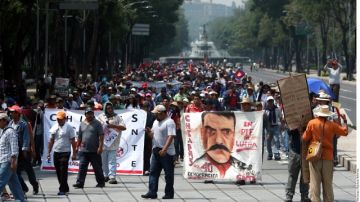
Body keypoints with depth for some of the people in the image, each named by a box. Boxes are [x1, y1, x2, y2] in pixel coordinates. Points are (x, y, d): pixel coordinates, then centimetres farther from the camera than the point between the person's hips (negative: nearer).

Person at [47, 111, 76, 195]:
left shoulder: (69, 128, -4)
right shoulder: (54, 128, 11)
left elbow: (73, 141, -5)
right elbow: (51, 141, 15)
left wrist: (74, 153, -8)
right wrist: (49, 152, 11)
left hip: (65, 152, -6)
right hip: (56, 152, 6)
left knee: (63, 171, -8)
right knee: (58, 172, 9)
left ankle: (62, 189, -6)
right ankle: (65, 188, 22)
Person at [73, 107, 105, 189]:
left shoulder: (97, 123, -2)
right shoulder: (82, 124, 12)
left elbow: (101, 136, -7)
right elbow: (79, 137, 19)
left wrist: (100, 147, -15)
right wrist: (77, 146, 17)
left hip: (95, 151, -3)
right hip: (84, 150, 4)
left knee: (97, 167, 6)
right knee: (82, 167, -4)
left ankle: (101, 182, 18)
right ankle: (80, 183, -5)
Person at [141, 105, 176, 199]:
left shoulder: (169, 122, -13)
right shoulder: (156, 122, 15)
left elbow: (171, 137, -21)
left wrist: (164, 149, -30)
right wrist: (149, 132, 0)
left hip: (166, 152, -8)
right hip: (156, 151, 8)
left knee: (168, 174, 2)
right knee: (153, 172, 4)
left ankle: (169, 193, 9)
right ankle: (152, 192, 4)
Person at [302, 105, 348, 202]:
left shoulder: (312, 123, -7)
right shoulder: (332, 125, -4)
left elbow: (305, 138, -5)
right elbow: (344, 131, 6)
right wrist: (345, 121, 21)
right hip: (328, 157, 1)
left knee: (315, 182, 1)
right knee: (328, 183, 10)